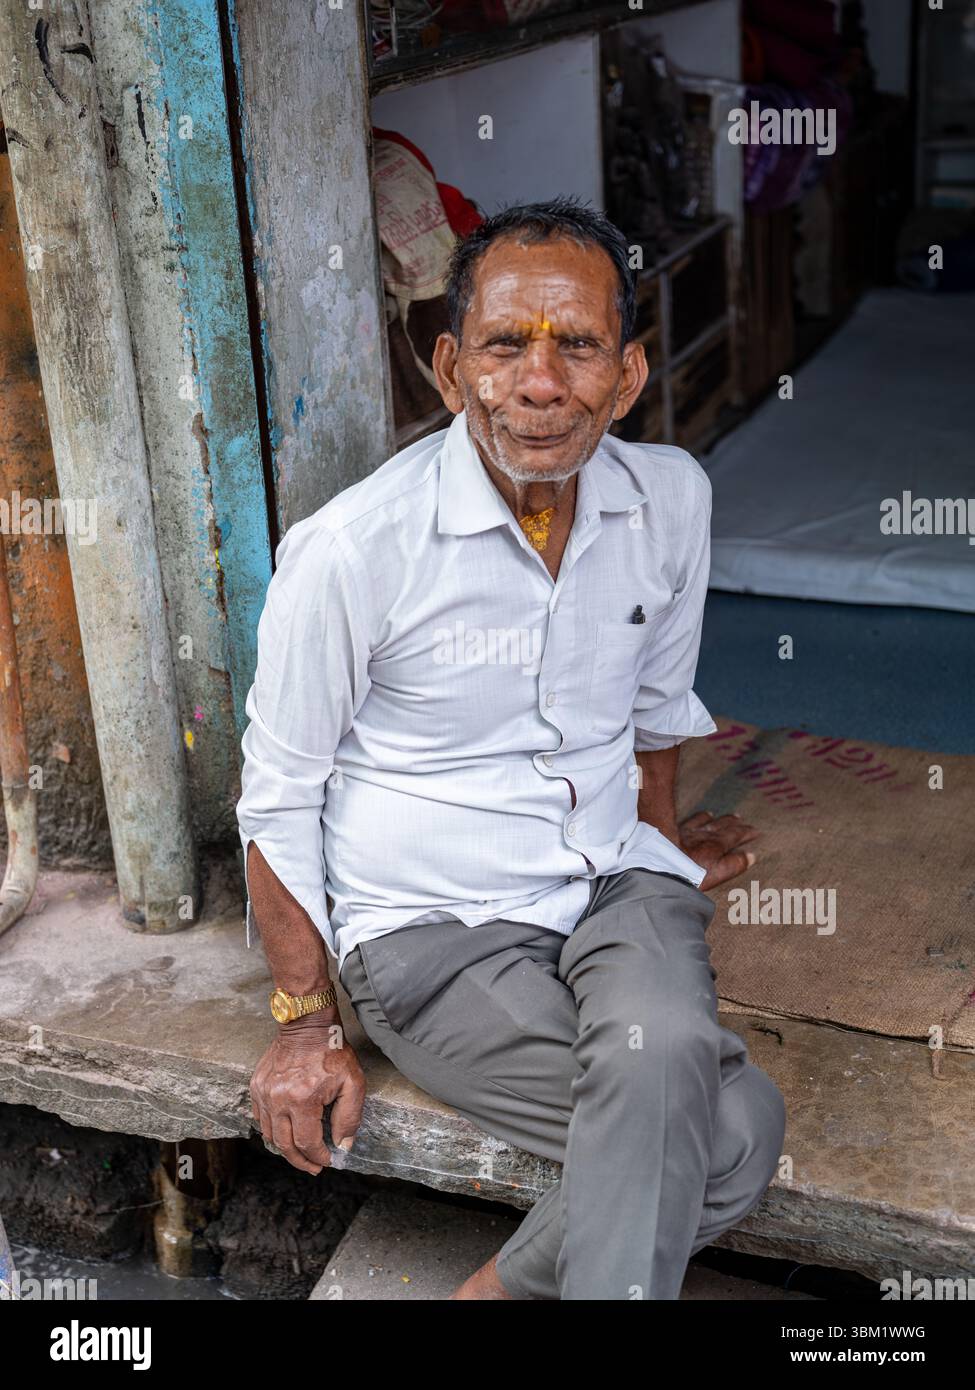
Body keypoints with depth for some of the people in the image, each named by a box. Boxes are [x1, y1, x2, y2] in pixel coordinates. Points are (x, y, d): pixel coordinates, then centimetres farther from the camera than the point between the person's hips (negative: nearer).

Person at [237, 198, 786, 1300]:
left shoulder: (672, 498, -2)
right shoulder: (353, 550, -16)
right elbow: (278, 800, -5)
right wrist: (304, 1025, 0)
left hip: (616, 886, 5)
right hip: (435, 926, -4)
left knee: (667, 1056, -30)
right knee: (729, 1131, -25)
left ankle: (511, 1283, -4)